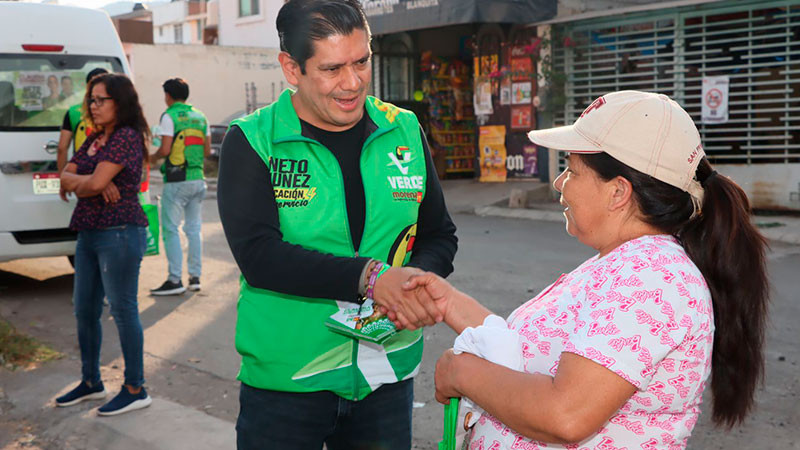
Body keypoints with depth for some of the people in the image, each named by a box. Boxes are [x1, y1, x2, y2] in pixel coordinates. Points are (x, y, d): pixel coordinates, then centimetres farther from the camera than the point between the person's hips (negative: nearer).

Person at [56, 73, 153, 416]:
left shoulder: (127, 137, -12)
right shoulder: (94, 139, 16)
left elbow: (95, 183, -21)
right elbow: (65, 175, 8)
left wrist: (73, 181, 0)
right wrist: (92, 183, -11)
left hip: (119, 233, -9)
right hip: (88, 233, 9)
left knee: (123, 310, -2)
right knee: (84, 310, 15)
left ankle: (135, 390, 10)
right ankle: (90, 382, 30)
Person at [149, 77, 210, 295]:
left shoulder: (169, 116, -7)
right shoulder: (200, 117, 12)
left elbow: (165, 149, -14)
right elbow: (207, 150, 12)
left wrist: (153, 158, 5)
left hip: (176, 181, -6)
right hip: (198, 179, 6)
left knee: (170, 229, -2)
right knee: (193, 229, 11)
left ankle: (175, 280, -4)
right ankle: (195, 277, 14)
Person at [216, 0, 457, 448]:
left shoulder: (404, 132, 2)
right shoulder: (251, 142, -8)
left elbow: (440, 235, 9)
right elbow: (258, 254, -19)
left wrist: (415, 278, -13)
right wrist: (370, 277, -28)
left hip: (387, 375, 3)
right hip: (284, 382, -3)